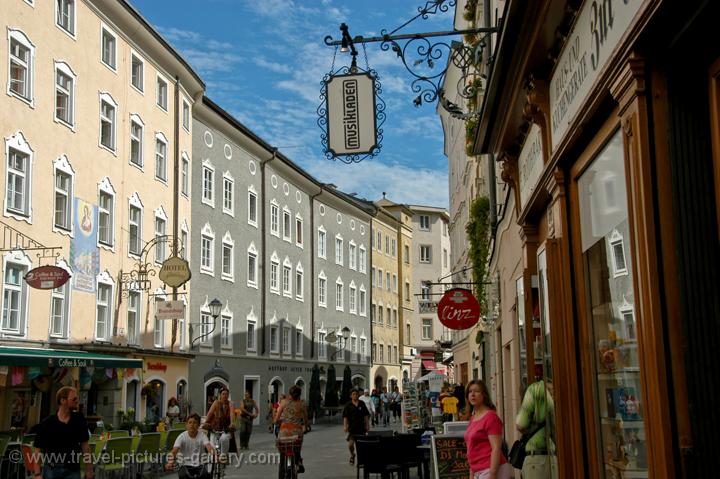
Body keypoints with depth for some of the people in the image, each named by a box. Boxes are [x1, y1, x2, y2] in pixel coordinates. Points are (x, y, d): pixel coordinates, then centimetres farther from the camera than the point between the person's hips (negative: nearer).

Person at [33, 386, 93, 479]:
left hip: (73, 470, 1)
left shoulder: (79, 420, 2)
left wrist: (89, 470, 3)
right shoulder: (47, 423, -6)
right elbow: (38, 450, -4)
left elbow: (84, 445, 6)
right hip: (52, 469, -1)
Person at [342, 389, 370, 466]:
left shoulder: (362, 404, 5)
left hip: (361, 426, 2)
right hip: (352, 427, -2)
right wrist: (345, 426, -11)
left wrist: (367, 425, 7)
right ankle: (352, 455, 20)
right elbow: (345, 416, -3)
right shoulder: (348, 405, -2)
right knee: (350, 443, -10)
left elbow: (366, 415, 10)